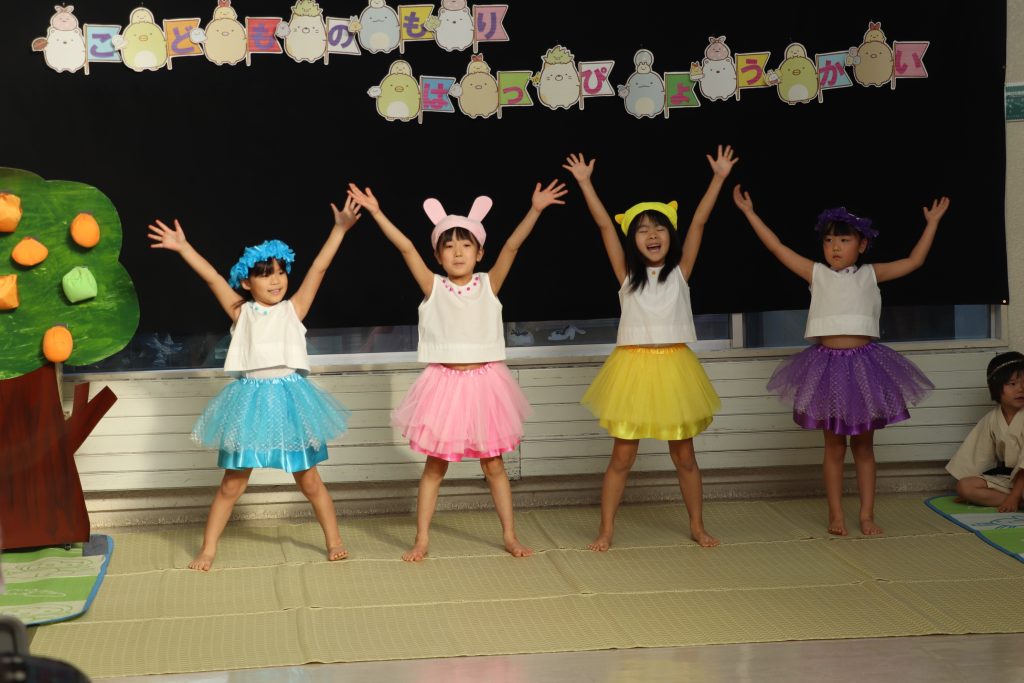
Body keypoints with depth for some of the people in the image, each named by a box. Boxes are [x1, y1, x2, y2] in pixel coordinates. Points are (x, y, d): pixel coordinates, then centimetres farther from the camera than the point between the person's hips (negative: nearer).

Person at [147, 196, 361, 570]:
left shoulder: (293, 309, 3)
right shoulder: (241, 312, 4)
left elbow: (318, 268, -2)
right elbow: (212, 277, -3)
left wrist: (340, 228, -8)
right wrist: (183, 248, -10)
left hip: (289, 398, 0)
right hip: (251, 398, 0)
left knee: (309, 480, 10)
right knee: (232, 483, 6)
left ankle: (334, 540, 23)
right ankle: (207, 549, 15)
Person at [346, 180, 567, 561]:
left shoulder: (489, 285, -2)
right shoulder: (433, 287, -2)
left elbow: (512, 246, -12)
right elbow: (405, 248, -10)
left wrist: (535, 210, -23)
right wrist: (376, 213, -17)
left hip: (484, 382, 0)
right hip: (445, 383, 0)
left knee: (493, 463, 9)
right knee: (435, 465, 8)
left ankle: (510, 535, 18)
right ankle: (421, 539, 15)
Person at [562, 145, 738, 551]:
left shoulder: (680, 271, 3)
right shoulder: (627, 274, 1)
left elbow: (699, 221, -2)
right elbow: (604, 224, -4)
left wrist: (719, 177, -5)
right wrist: (584, 182, -8)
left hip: (674, 368, 1)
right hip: (634, 367, -1)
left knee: (684, 455, 11)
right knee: (622, 456, 4)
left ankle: (697, 527, 23)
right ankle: (606, 530, 13)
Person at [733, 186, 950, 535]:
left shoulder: (870, 274, 6)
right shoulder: (817, 274, 3)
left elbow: (914, 260, 8)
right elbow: (777, 247, 1)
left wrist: (932, 222, 8)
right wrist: (750, 213, 0)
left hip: (863, 362, 1)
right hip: (828, 362, -1)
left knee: (863, 444, 8)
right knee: (834, 445, 6)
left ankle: (867, 515, 13)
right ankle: (836, 515, 13)